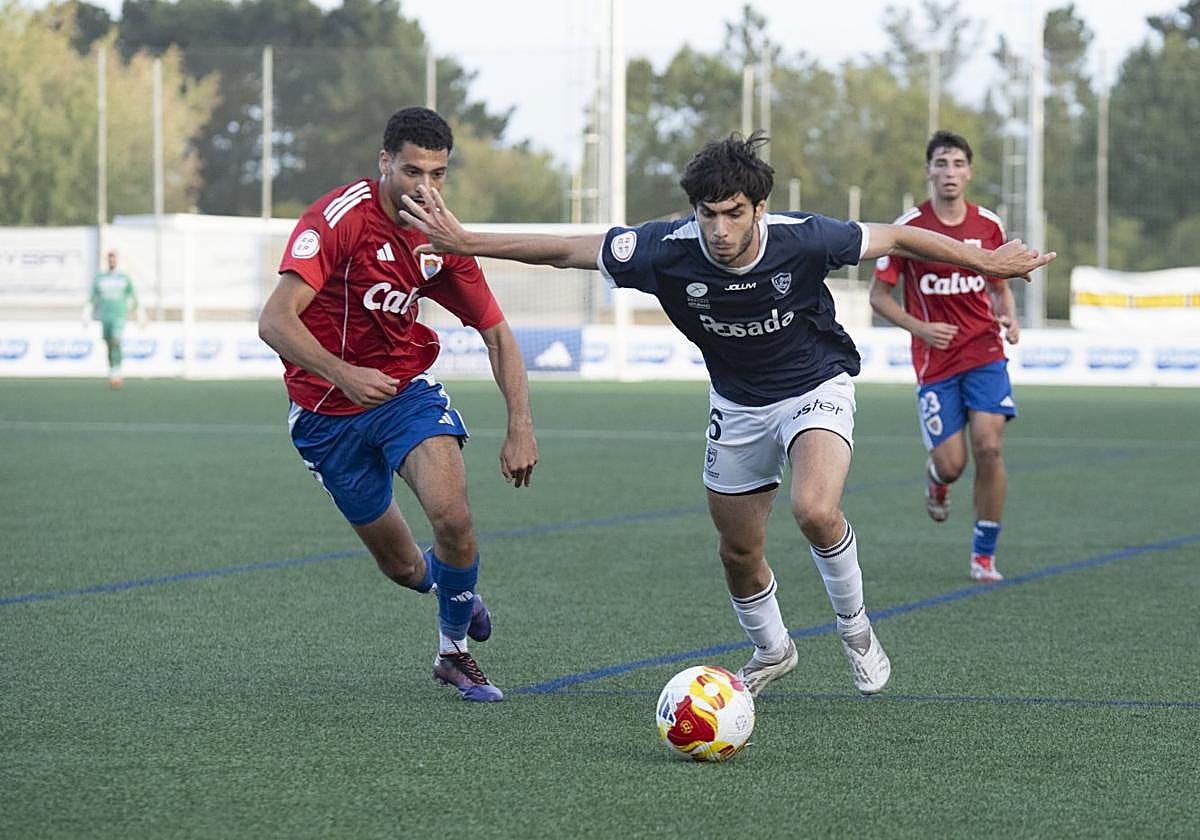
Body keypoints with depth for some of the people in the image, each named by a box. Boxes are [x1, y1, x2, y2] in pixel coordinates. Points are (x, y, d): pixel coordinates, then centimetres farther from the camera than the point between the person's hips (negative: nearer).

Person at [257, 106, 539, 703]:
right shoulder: (339, 218, -21)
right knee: (402, 567, 4)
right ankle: (451, 585, 42)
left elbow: (497, 334, 4)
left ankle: (454, 652, 1)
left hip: (407, 390, 2)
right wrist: (343, 374, -43)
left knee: (452, 517, -24)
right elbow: (275, 321, -29)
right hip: (328, 411, -2)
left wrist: (520, 427, -8)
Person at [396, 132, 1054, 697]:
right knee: (738, 552, 11)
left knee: (814, 510, -29)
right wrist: (465, 243, -21)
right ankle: (771, 652, 42)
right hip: (737, 404, 3)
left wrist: (985, 262, -3)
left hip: (817, 387, -3)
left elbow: (898, 238, -11)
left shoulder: (803, 239, -28)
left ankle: (854, 628, -1)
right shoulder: (669, 251, -25)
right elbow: (564, 250, -17)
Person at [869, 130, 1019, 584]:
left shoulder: (989, 226, 3)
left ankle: (984, 554, 1)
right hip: (935, 361, -2)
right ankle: (936, 479, 36)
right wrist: (919, 327, -16)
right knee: (951, 464, -5)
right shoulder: (908, 228, -6)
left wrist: (1009, 318, -5)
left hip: (984, 354, 2)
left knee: (989, 448, -13)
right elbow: (879, 295, -1)